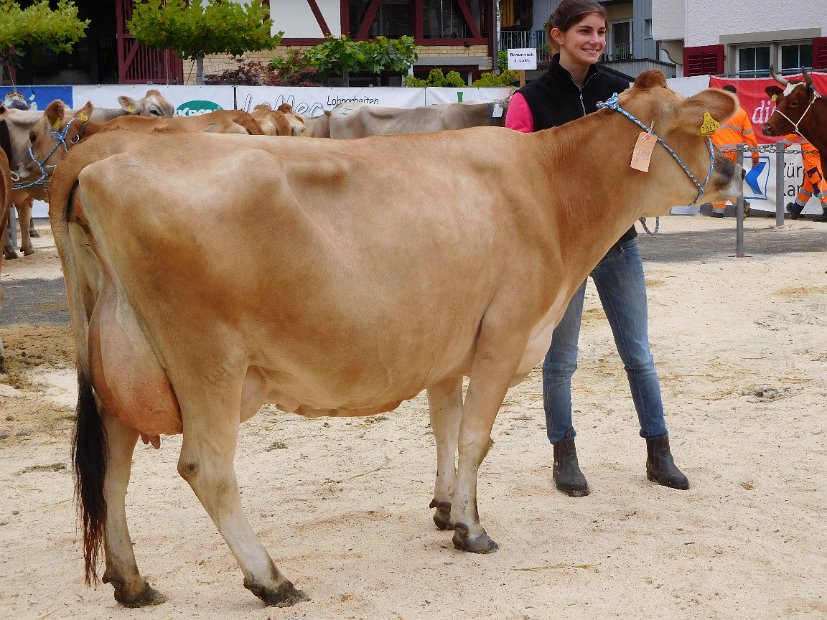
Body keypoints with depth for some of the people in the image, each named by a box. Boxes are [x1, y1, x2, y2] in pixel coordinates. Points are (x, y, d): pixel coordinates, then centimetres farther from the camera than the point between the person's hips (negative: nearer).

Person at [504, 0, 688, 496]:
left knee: (638, 352, 8)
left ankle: (659, 454, 18)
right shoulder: (531, 100, -5)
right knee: (561, 357, 6)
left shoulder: (620, 91, 4)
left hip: (618, 240, 3)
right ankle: (565, 456, 20)